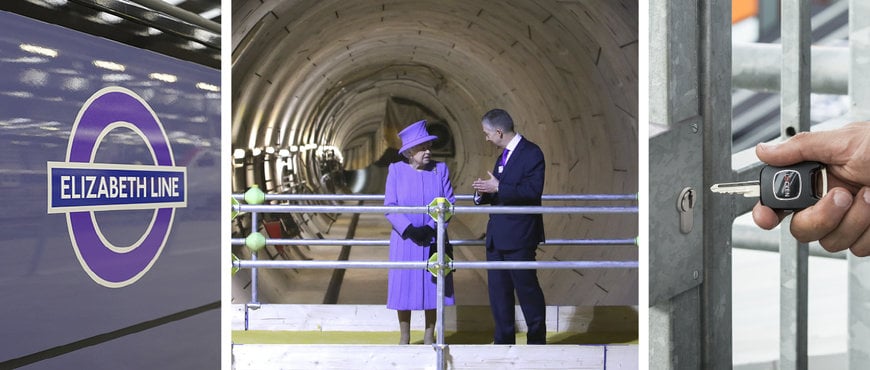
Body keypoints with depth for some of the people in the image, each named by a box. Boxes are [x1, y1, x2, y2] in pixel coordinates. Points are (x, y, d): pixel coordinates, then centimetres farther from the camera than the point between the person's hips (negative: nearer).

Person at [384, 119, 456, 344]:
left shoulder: (440, 169, 0)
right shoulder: (396, 170, -3)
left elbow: (449, 203, -2)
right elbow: (390, 206, -5)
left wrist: (432, 228, -15)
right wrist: (410, 229, -17)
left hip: (434, 240, 1)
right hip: (405, 241, -1)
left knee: (432, 287, 7)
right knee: (404, 288, 4)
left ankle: (429, 337, 22)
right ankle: (404, 338, 19)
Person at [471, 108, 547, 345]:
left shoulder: (531, 153, -10)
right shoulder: (504, 155, 17)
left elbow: (533, 191, -22)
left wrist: (497, 187, -23)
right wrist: (483, 194, 4)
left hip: (519, 237, -8)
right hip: (497, 236, 9)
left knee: (527, 287, 2)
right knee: (498, 290, 9)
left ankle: (537, 340, 16)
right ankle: (504, 341, 19)